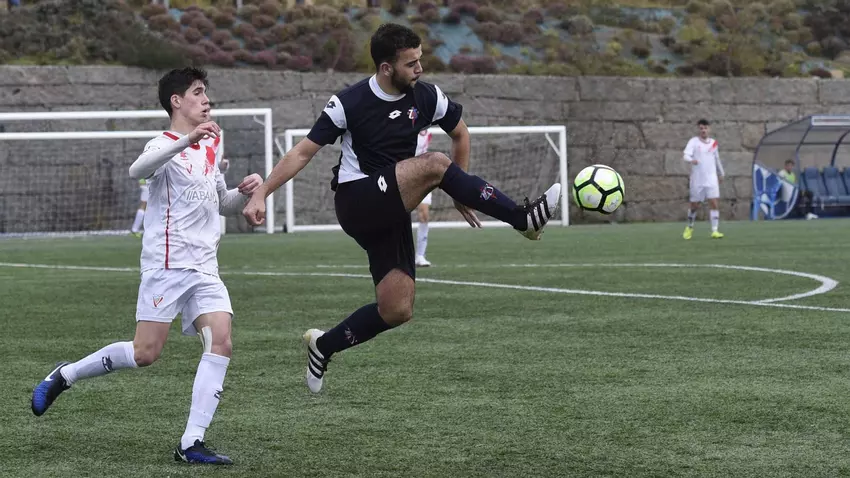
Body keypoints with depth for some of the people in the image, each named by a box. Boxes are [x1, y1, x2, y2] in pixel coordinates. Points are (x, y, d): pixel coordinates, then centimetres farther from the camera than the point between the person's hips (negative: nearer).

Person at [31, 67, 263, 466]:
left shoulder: (211, 144, 19)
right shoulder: (165, 145, -5)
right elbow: (138, 170, -30)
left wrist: (246, 192, 10)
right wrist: (187, 140, -40)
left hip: (204, 268, 7)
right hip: (166, 264, -7)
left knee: (220, 342, -13)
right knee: (145, 353, -9)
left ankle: (191, 443, -14)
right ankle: (63, 376, 14)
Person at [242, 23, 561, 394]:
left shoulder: (427, 97, -1)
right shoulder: (349, 103, -12)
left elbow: (460, 134, 18)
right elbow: (303, 152, -8)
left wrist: (460, 191, 18)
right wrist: (261, 194, -14)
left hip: (391, 214, 6)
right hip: (355, 202, -6)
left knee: (397, 311, -3)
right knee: (434, 165, -28)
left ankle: (323, 346, 20)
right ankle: (524, 219, -25)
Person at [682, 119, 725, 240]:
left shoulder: (713, 143, 9)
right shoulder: (693, 141, -4)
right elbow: (686, 155, -19)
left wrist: (721, 174, 30)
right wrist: (691, 160, -41)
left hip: (711, 179, 2)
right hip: (697, 180, -2)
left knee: (713, 203, -11)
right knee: (694, 206, 6)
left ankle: (715, 230, -12)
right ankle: (689, 227, 29)